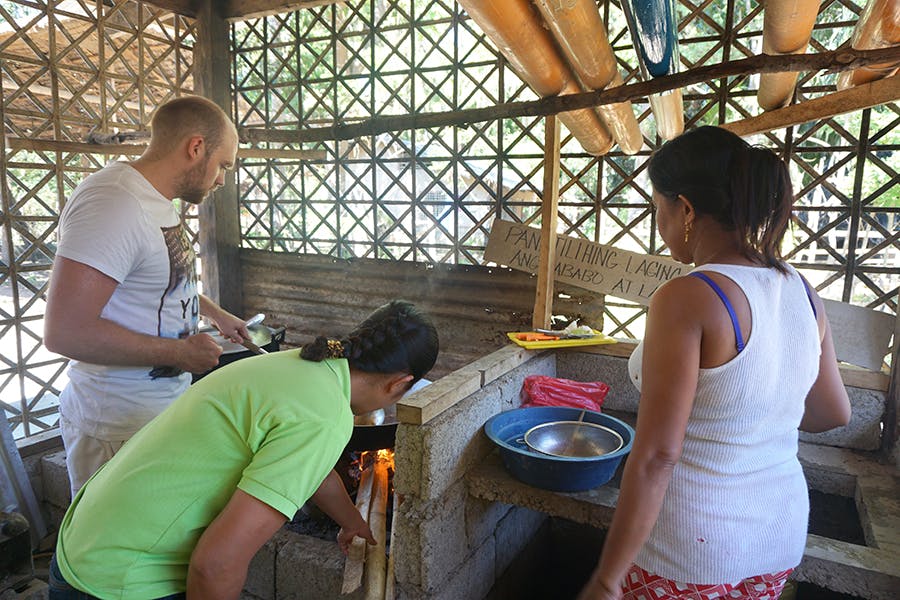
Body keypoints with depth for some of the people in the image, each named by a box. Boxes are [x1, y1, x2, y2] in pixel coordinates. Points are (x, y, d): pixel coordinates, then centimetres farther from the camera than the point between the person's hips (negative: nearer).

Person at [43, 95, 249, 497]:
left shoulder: (156, 201, 8)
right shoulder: (113, 203, -24)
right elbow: (65, 331, -29)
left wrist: (215, 313, 27)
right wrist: (180, 352, -21)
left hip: (167, 410, 9)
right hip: (118, 429, -9)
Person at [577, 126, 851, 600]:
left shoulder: (685, 299, -24)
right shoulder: (802, 293, -3)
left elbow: (657, 456, -25)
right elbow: (833, 413, 10)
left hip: (689, 544, -6)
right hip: (780, 530, 7)